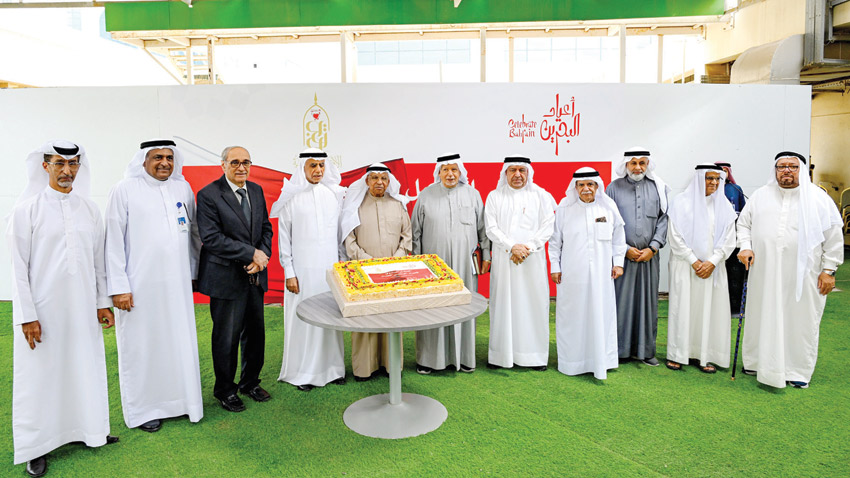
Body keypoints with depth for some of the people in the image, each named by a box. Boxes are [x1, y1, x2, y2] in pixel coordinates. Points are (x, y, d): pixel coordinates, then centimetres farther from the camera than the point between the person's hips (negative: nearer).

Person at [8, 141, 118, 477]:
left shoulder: (89, 209, 6)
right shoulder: (27, 209, -5)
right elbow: (19, 266, -6)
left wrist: (102, 303, 9)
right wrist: (27, 316, -10)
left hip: (83, 308, 4)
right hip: (42, 310, -3)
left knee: (85, 368, 12)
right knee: (41, 374, 6)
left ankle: (88, 430, 28)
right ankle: (37, 447, 21)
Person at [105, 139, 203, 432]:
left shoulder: (183, 189, 9)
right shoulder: (125, 190, -3)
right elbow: (114, 241, -5)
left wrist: (193, 272, 16)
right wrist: (118, 287, -9)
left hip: (177, 284, 4)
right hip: (140, 286, -4)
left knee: (180, 342, 10)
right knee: (141, 346, 5)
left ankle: (180, 400, 26)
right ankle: (142, 409, 20)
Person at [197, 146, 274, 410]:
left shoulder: (256, 190, 9)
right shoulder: (208, 195, -11)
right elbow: (211, 238, -18)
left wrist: (262, 256, -7)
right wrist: (251, 254, -18)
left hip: (254, 276, 6)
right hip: (227, 277, -6)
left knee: (255, 332, 14)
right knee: (227, 337, 5)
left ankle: (250, 382, 33)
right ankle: (225, 390, 24)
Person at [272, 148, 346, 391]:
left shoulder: (334, 195, 7)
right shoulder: (291, 197, -2)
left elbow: (340, 232, 11)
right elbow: (283, 237, -1)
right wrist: (289, 273, -5)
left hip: (330, 267, 3)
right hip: (303, 269, -3)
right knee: (303, 318, 2)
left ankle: (332, 367, 21)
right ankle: (303, 372, 16)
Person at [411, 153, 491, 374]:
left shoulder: (472, 194, 5)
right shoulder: (425, 196, 2)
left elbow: (482, 227, 10)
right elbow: (416, 232, 6)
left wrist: (486, 255, 7)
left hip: (464, 264, 1)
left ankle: (464, 356, 20)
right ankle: (429, 358, 14)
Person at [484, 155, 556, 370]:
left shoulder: (541, 196, 6)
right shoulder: (494, 196, 7)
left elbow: (548, 227, -1)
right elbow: (491, 228, -1)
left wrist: (527, 248, -13)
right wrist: (512, 247, -14)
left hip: (533, 261, 0)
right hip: (503, 260, 0)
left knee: (534, 302, 1)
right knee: (503, 303, 2)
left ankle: (535, 354, 12)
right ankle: (502, 354, 11)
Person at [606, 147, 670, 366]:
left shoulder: (659, 188, 8)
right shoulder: (614, 188, 3)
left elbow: (663, 219, 4)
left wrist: (653, 248, -7)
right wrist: (626, 249, -6)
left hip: (649, 256, 2)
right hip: (622, 255, -2)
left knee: (647, 301, 6)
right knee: (620, 301, -1)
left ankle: (645, 349, 18)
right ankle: (618, 348, 10)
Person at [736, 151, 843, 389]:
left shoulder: (819, 198, 1)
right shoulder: (760, 195, 7)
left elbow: (834, 237, 2)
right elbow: (744, 222, 14)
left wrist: (829, 270, -3)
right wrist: (745, 247, -3)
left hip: (803, 275, -1)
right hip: (765, 274, 2)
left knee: (801, 321, 6)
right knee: (763, 317, 10)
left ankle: (798, 370, 19)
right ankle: (758, 362, 25)